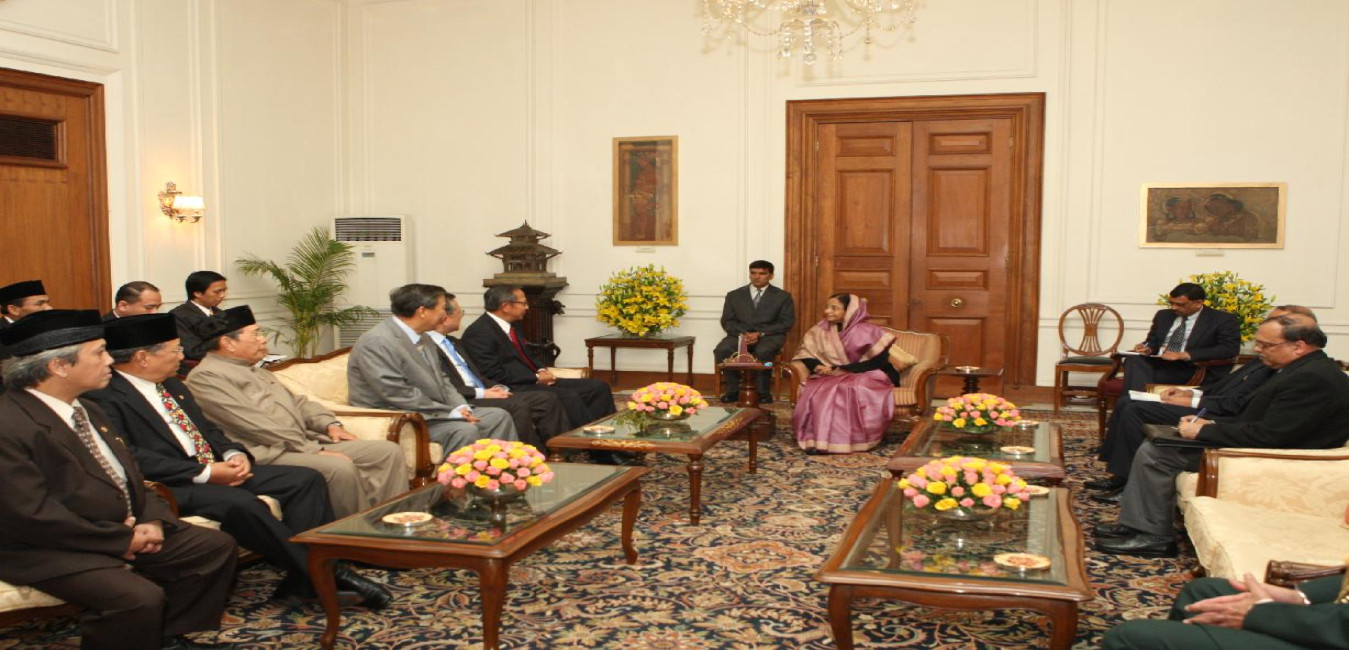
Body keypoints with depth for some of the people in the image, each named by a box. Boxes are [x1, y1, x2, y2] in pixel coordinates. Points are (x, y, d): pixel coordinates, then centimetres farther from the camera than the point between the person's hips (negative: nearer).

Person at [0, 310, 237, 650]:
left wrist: (153, 520, -4)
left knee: (217, 546, 4)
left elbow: (127, 474, 17)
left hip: (128, 530, 9)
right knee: (140, 597, -31)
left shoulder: (89, 411, 11)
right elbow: (34, 515, -25)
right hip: (53, 551, -9)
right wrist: (122, 540, -18)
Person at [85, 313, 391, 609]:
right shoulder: (104, 397, -10)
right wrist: (204, 472, -20)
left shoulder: (172, 385, 19)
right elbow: (132, 459, -20)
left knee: (307, 479, -7)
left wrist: (234, 454, 2)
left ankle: (303, 577, -16)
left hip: (217, 469, 9)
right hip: (171, 486, -9)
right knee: (240, 503, -36)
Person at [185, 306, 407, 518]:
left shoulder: (257, 371, 24)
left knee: (389, 451, -4)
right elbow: (255, 425, -16)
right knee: (340, 468, -34)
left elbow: (298, 402, 28)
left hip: (306, 443, 10)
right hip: (267, 453, -10)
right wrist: (314, 450, -17)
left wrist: (330, 425, 6)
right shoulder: (206, 377, -6)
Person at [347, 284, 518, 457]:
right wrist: (452, 413, -21)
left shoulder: (423, 339, 10)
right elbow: (399, 395, -25)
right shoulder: (376, 343, -19)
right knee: (464, 430, -29)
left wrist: (460, 407, -4)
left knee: (498, 416, 0)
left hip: (430, 411, 9)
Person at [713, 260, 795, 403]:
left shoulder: (783, 296, 10)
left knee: (763, 352, -38)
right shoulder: (734, 295, 15)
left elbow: (786, 322, 1)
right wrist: (742, 333, -14)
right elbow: (727, 321, 8)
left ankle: (763, 392, -19)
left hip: (769, 335, -2)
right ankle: (733, 390, -13)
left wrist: (760, 333, -13)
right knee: (721, 351, -29)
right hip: (740, 334, 2)